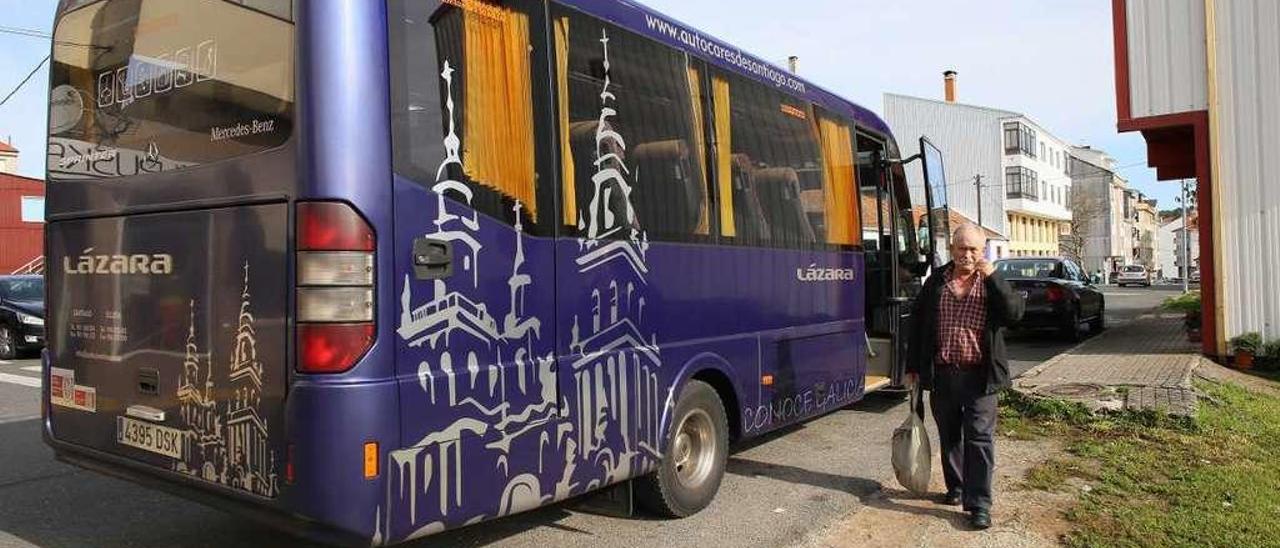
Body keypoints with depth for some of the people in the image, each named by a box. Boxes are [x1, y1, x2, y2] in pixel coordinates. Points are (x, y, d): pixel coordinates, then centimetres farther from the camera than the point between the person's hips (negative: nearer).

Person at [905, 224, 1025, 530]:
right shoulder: (936, 281, 6)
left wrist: (992, 277, -19)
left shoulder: (993, 282, 2)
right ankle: (955, 488, 30)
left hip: (979, 376, -2)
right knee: (949, 436, 14)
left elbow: (1015, 313, -13)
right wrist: (913, 366, 8)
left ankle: (979, 504, 1)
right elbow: (918, 324, 9)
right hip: (942, 375, 2)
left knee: (980, 439, -3)